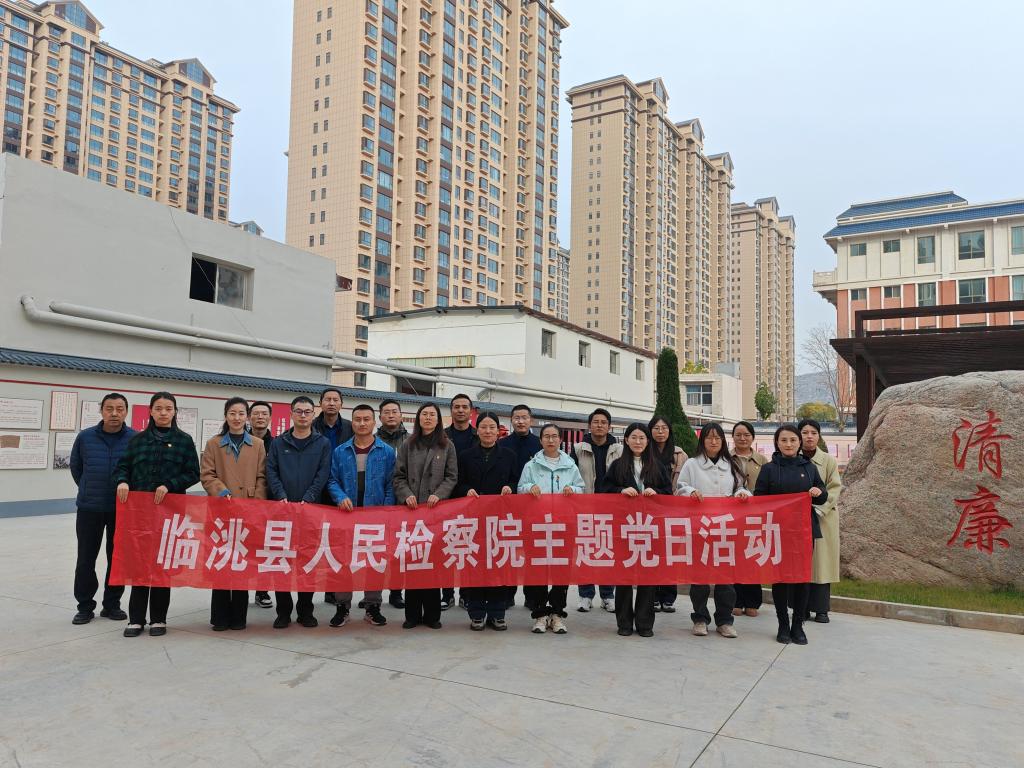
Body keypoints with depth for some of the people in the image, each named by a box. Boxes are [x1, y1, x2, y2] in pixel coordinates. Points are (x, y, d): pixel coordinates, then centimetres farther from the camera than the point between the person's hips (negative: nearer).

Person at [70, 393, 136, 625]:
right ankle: (85, 606, 19)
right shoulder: (85, 437, -2)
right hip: (89, 508, 1)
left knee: (117, 558, 8)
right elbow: (75, 466, 13)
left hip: (122, 509, -1)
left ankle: (112, 604, 21)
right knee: (85, 559, 6)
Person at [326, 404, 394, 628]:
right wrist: (341, 497, -14)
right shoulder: (340, 452, 6)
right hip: (346, 514, 1)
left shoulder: (387, 452, 2)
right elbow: (332, 481, 6)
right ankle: (342, 607, 15)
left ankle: (373, 606, 17)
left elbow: (390, 485, 1)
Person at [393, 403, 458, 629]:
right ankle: (412, 613, 11)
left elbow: (452, 477, 4)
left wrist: (438, 494, -12)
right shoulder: (407, 445, 10)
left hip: (436, 509, -1)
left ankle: (432, 614, 10)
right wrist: (406, 494, -10)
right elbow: (399, 476, 7)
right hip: (411, 508, 1)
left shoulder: (447, 446, 8)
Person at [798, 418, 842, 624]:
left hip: (823, 517, 0)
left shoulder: (828, 460, 2)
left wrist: (820, 508, -13)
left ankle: (821, 609, 11)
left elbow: (835, 488, -1)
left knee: (822, 560, 2)